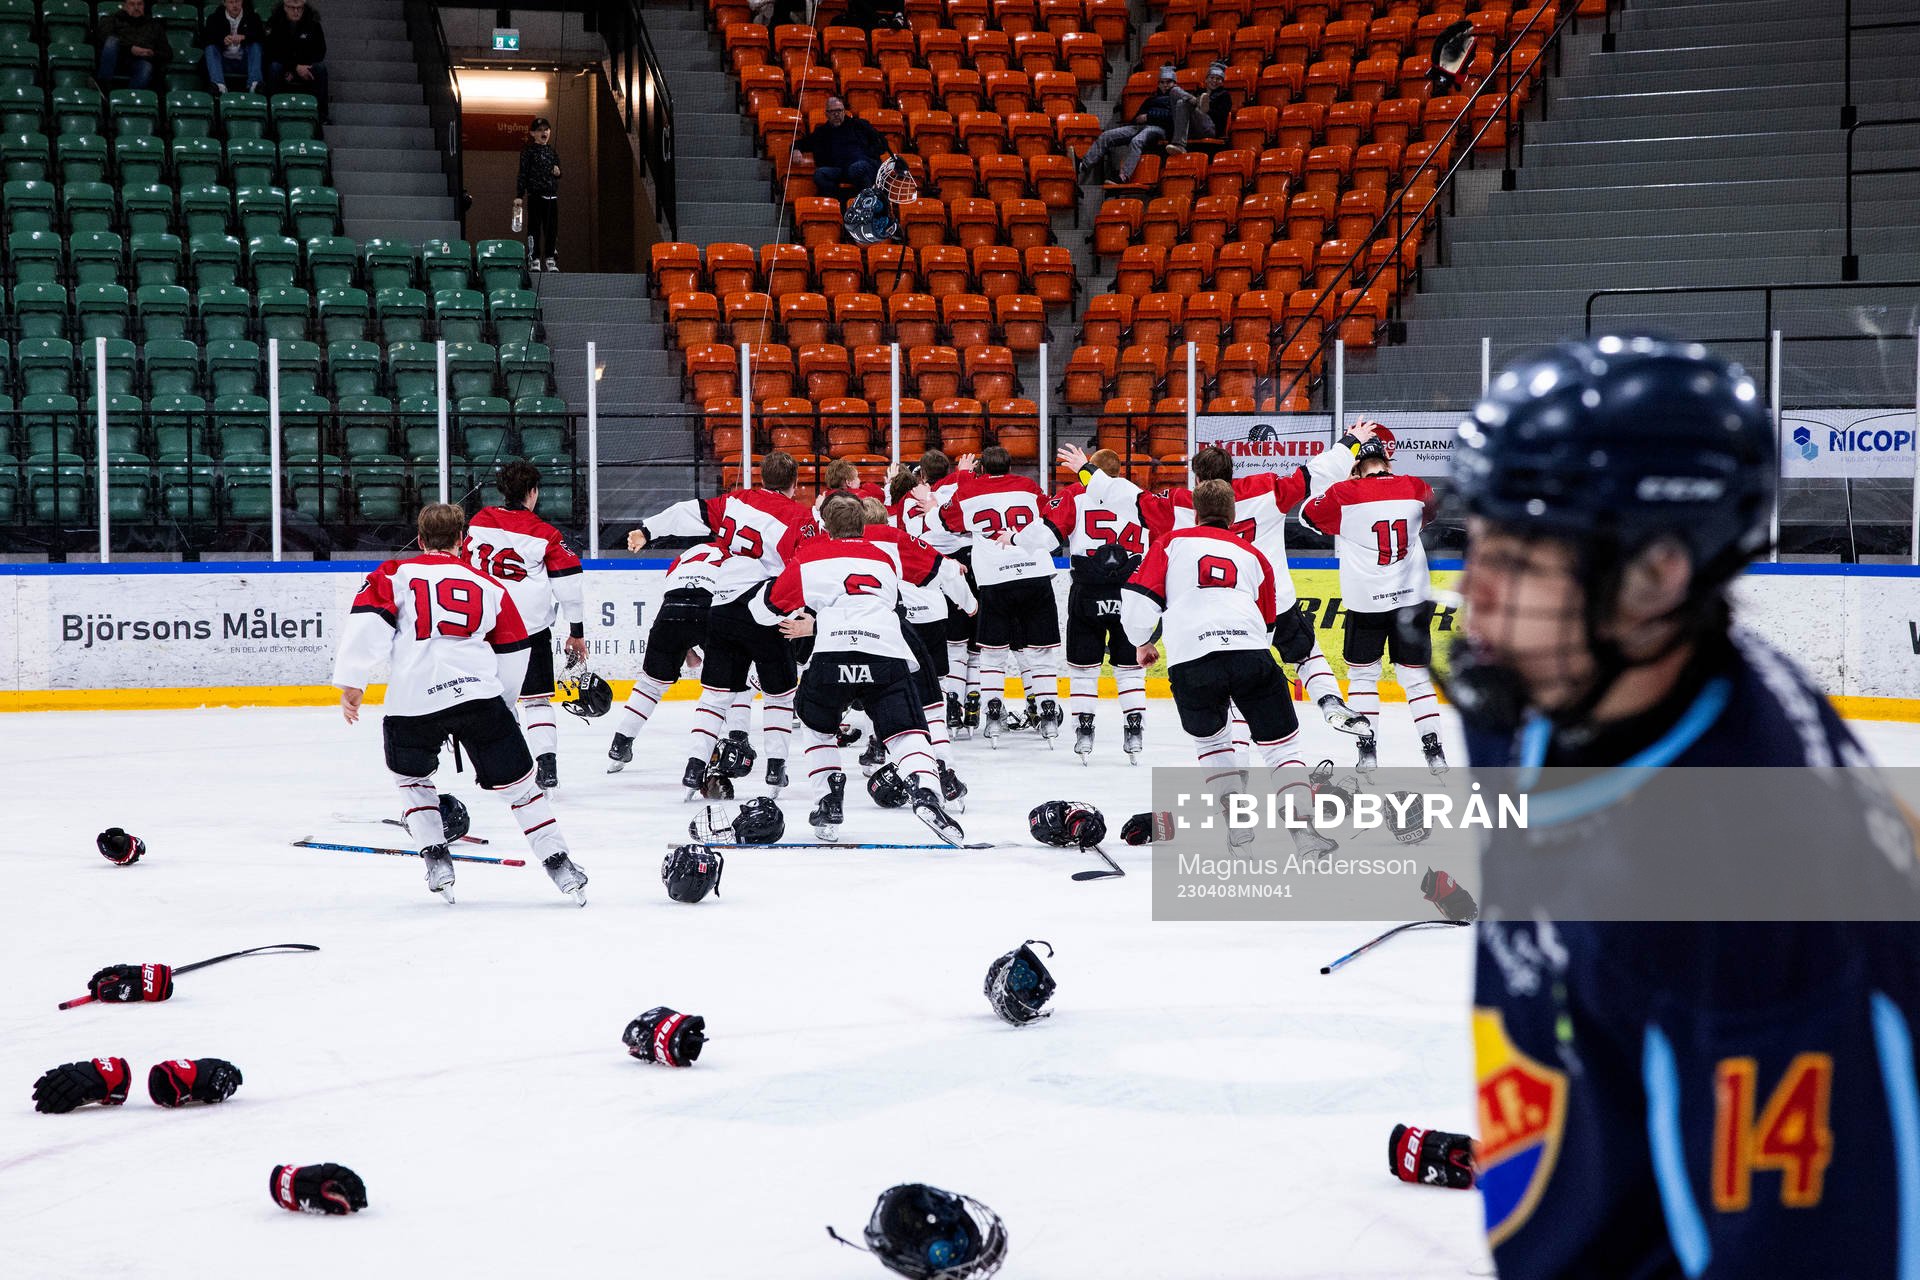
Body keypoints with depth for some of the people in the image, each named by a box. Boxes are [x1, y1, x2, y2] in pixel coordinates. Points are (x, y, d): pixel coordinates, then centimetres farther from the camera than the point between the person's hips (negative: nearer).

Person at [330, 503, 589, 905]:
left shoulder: (396, 574, 14)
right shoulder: (488, 585, 20)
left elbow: (368, 623, -2)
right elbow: (513, 653, 21)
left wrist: (351, 683, -3)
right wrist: (500, 699, 32)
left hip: (412, 701, 0)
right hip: (479, 695, 1)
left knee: (412, 777, 26)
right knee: (517, 780, 10)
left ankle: (436, 858, 16)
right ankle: (559, 863, 6)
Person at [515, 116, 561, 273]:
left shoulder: (553, 152, 14)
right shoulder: (528, 151, -2)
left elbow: (558, 174, 23)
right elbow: (523, 174, -5)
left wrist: (558, 172, -2)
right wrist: (519, 196, -11)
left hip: (552, 196, 5)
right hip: (535, 195, -5)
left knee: (552, 228, 6)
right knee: (534, 228, -4)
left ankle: (550, 258, 14)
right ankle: (534, 260, 0)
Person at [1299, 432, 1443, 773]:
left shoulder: (1344, 494, -8)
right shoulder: (1415, 488, 1)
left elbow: (1308, 514, 8)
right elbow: (1431, 512, 24)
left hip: (1366, 601, -2)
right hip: (1413, 597, 2)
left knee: (1363, 674, 13)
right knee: (1417, 676, 9)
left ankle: (1367, 750, 8)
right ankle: (1434, 750, 3)